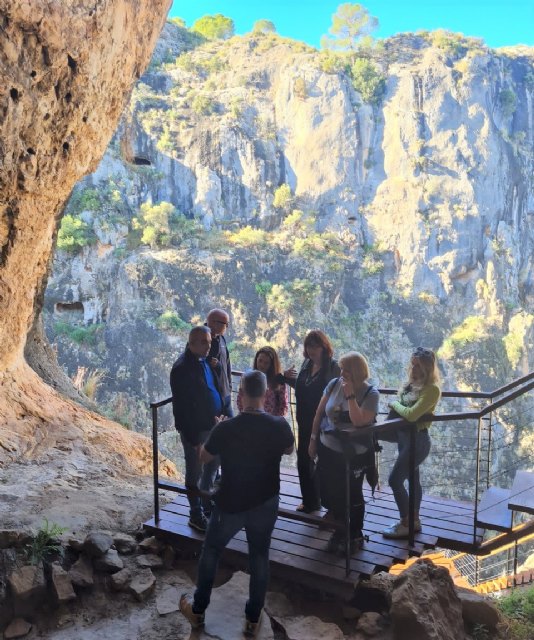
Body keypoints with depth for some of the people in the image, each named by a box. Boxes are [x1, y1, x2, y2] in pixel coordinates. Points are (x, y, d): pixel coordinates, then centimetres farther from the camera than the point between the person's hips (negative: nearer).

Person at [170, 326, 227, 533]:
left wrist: (218, 415, 5)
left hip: (211, 425, 9)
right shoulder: (182, 368, -22)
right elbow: (182, 407, -21)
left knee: (213, 463, 23)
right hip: (195, 430, -9)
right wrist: (193, 438, -19)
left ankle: (206, 501, 42)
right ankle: (196, 514, 20)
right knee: (195, 471, 5)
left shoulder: (203, 361, 6)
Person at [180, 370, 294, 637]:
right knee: (259, 557, 20)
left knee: (211, 551, 21)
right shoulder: (279, 426, -16)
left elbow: (204, 457, -3)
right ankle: (253, 618, 31)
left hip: (230, 504, -1)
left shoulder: (225, 428, -22)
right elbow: (289, 450, 7)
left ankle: (198, 610, 35)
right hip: (265, 504, 2)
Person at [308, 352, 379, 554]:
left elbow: (359, 421, -28)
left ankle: (355, 535, 32)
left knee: (352, 496, 10)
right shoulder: (334, 384, -5)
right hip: (328, 450, 4)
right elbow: (319, 412, 5)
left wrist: (350, 395, -26)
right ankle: (341, 530, 42)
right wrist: (313, 439, 7)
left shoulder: (370, 393, -15)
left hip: (354, 455, -4)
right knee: (330, 493, 16)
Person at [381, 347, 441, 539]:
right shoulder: (411, 384, 5)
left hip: (417, 440, -8)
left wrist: (394, 404, -13)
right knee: (413, 479, 18)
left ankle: (406, 524, 9)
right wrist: (395, 406, -9)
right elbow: (401, 408, 11)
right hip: (405, 437, 9)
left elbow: (411, 414, -28)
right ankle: (414, 520, 31)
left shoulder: (432, 389, -22)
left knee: (395, 480, -5)